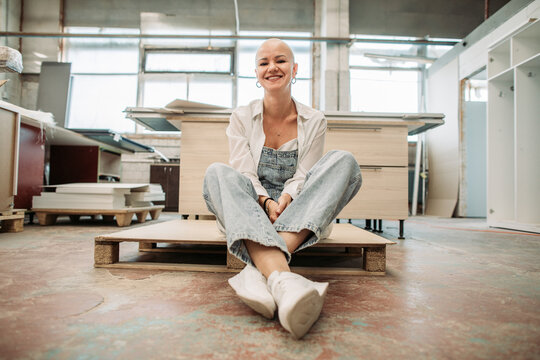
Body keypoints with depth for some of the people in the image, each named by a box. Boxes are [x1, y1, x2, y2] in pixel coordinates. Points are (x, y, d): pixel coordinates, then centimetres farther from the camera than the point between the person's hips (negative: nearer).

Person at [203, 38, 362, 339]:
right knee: (218, 173, -28)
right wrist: (266, 202, -24)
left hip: (299, 217, 1)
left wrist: (286, 198, -24)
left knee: (344, 161, -24)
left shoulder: (314, 121, 5)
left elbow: (303, 176, -2)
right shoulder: (242, 117, 5)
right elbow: (245, 173, -4)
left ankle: (260, 270, -41)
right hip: (252, 212, 0)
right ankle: (281, 277, -52)